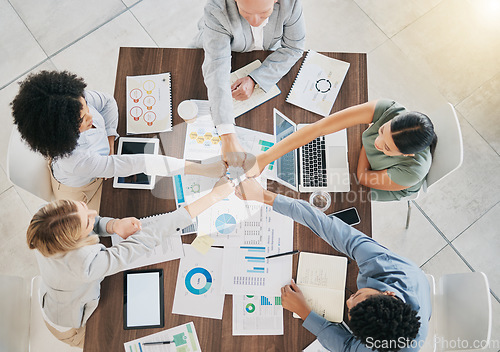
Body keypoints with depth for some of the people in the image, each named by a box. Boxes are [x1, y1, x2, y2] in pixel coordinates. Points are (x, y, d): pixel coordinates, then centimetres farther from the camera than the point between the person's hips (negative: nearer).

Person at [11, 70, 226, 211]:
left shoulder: (76, 101, -33)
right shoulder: (73, 159, -49)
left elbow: (107, 103, -9)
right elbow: (137, 164, -51)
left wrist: (110, 145, -16)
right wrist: (201, 169, -50)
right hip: (82, 190, -5)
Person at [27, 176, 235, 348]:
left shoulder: (47, 222, -29)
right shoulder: (85, 264, -49)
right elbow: (147, 237, -49)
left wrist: (114, 225, -35)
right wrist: (213, 197, -47)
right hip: (73, 328, -5)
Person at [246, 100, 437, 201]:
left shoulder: (414, 171, -43)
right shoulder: (386, 108, -39)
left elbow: (363, 178, -24)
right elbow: (318, 127, -44)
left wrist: (368, 130, -22)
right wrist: (263, 159, -48)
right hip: (365, 159, 3)